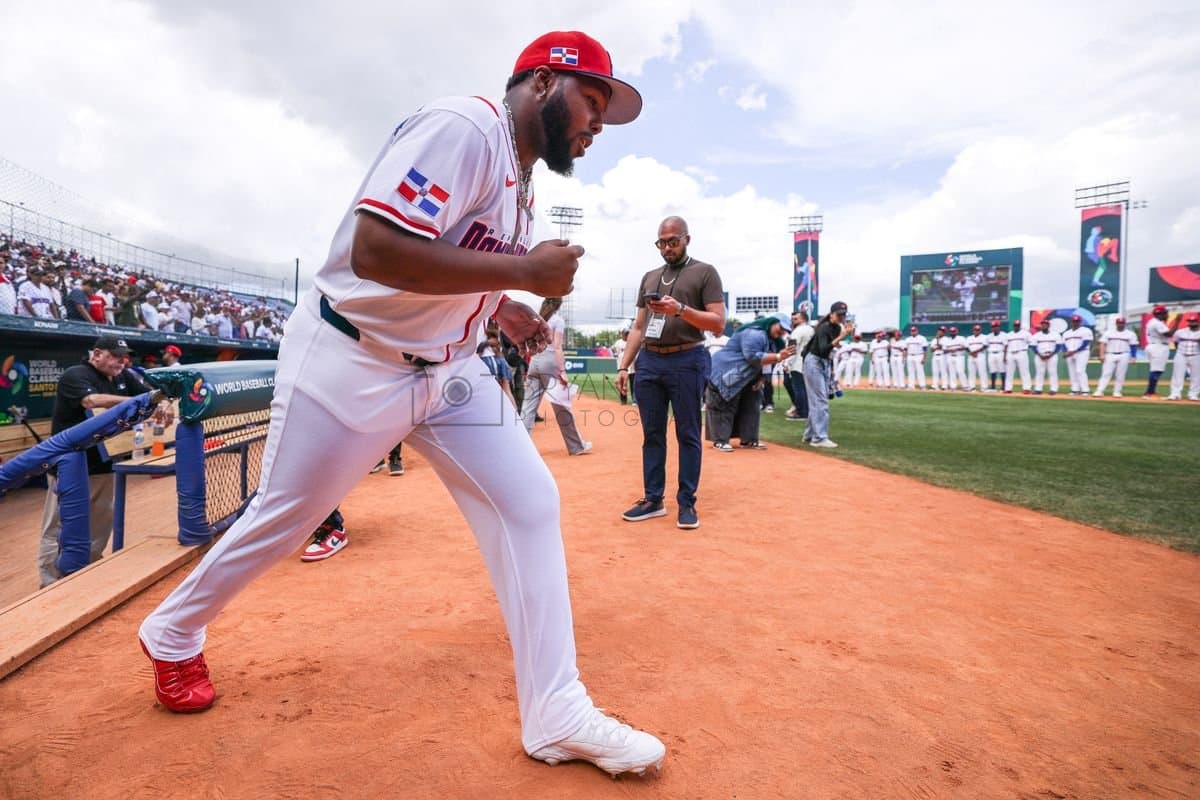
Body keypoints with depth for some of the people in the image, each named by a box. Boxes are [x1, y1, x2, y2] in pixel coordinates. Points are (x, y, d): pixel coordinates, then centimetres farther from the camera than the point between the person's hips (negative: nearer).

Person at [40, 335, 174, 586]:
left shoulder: (124, 377, 6)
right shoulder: (74, 375, -14)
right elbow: (94, 401, -33)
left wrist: (164, 405, -23)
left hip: (102, 464, 7)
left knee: (102, 523, 16)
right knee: (58, 528, 0)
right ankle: (51, 586, 7)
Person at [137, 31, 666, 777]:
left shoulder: (521, 178, 9)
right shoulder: (463, 126, -20)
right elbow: (375, 250, -32)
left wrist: (507, 310, 6)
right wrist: (526, 273, -28)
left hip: (448, 369, 8)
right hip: (350, 363, -8)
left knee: (530, 503, -3)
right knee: (284, 519, 9)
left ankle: (557, 715, 5)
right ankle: (173, 633, 42)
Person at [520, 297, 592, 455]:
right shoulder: (557, 319, -1)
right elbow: (557, 347, -10)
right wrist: (562, 371, -11)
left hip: (534, 361, 6)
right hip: (549, 361, -6)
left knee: (529, 405, 4)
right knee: (562, 406, 1)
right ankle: (577, 446, 10)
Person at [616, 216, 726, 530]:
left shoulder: (705, 272, 3)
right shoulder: (649, 277, 18)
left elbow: (718, 323, -6)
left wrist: (680, 309, -19)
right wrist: (623, 366, 9)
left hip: (687, 361, -5)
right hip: (649, 361, 5)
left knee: (687, 434, 0)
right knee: (652, 434, 8)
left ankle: (687, 502, 8)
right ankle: (652, 500, 15)